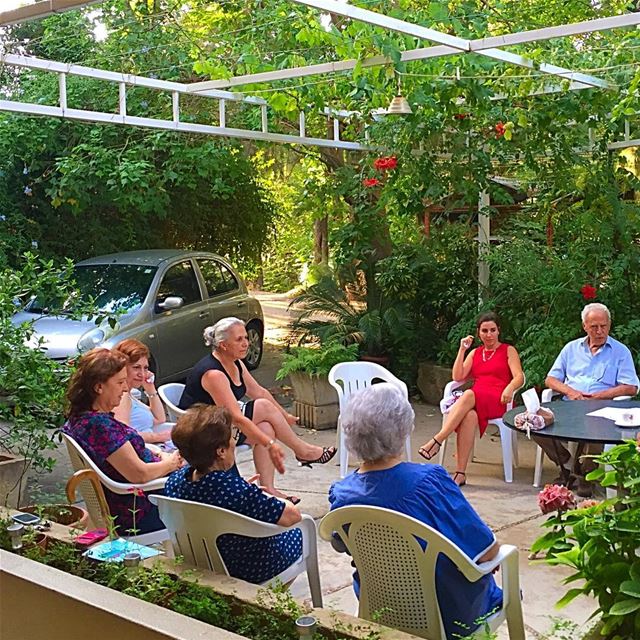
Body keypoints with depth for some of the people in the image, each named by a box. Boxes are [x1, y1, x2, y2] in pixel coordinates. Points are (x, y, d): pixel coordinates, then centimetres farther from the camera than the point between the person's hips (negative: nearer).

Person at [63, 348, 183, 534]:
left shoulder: (78, 419, 2)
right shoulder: (100, 424, -30)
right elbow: (140, 474, -28)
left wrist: (161, 457, 3)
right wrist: (170, 463, -9)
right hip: (136, 515, -10)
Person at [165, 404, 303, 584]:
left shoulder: (174, 481, -18)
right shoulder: (237, 491, -39)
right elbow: (292, 516, -27)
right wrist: (263, 497, -9)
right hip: (252, 571, -6)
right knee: (296, 533, 25)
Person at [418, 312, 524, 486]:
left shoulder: (508, 351, 15)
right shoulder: (475, 353, 25)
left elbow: (519, 377, 0)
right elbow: (457, 377, 13)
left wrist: (510, 388, -22)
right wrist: (462, 350, 8)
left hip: (497, 401, -3)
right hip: (473, 400, 3)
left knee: (469, 395, -37)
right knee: (470, 416, -36)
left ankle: (437, 441, -42)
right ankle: (460, 473, -44)